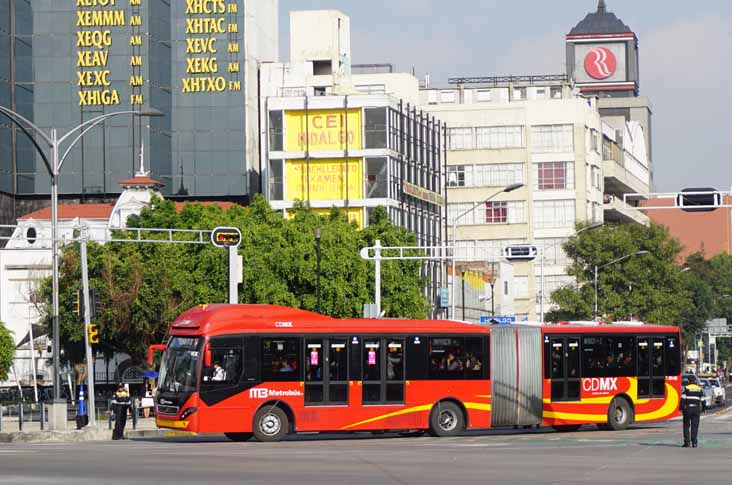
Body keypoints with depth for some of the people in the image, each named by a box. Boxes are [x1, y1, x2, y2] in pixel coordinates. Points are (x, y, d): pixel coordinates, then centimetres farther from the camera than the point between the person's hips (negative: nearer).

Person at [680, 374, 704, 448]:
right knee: (695, 426, 4)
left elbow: (682, 399, -8)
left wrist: (681, 408, -1)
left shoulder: (686, 388, -4)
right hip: (696, 409, 2)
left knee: (686, 426, 6)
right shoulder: (700, 389, 6)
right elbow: (702, 400, 7)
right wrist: (701, 410, 14)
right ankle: (694, 442, -1)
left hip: (687, 409, -2)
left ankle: (687, 442, 2)